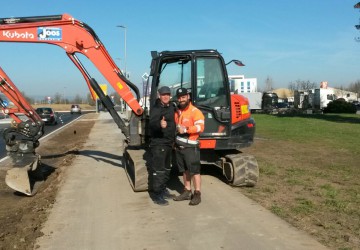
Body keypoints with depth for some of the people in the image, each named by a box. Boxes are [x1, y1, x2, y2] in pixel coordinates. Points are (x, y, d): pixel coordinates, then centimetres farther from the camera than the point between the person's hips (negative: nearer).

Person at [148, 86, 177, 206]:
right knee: (158, 169, -7)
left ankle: (163, 189, 32)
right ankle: (157, 195, -1)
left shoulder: (171, 107, 11)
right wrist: (159, 124, -52)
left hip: (168, 143, 9)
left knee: (166, 168, 18)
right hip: (158, 143, -9)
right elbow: (151, 124, -31)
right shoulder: (156, 108, -15)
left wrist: (173, 139, 21)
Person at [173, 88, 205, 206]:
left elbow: (200, 127, -20)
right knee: (185, 170, 14)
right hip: (179, 146, 8)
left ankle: (197, 194, 3)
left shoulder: (195, 111, -10)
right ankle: (187, 192, 24)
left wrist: (186, 129, -25)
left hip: (190, 146, -7)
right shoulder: (177, 112, 15)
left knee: (194, 170, -4)